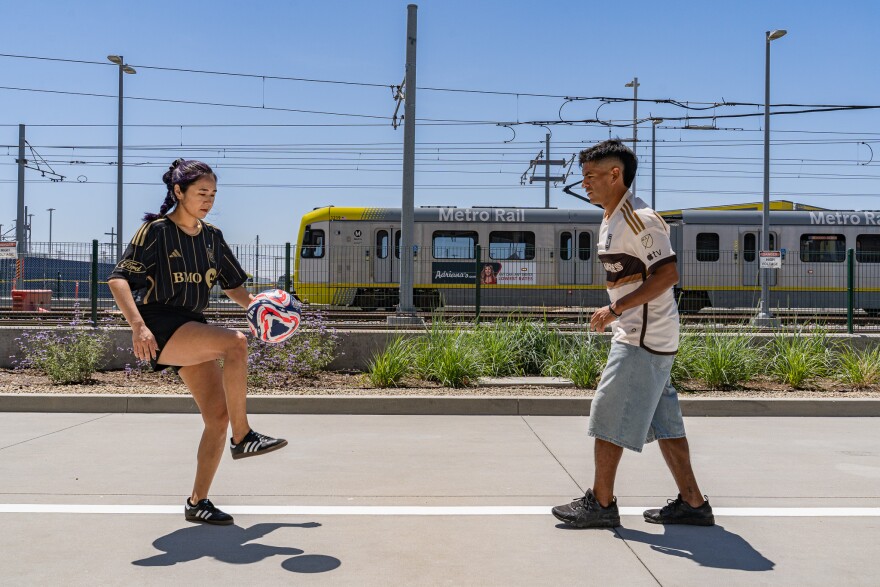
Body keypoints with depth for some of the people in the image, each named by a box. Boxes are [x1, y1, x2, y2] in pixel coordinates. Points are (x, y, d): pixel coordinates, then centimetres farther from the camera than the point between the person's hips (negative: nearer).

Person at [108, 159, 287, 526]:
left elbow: (232, 286, 20)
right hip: (160, 327, -7)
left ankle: (197, 502, 9)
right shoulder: (157, 230, -7)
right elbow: (118, 279, -15)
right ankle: (242, 437, -20)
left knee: (218, 415, -4)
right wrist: (137, 325, -30)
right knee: (234, 343, -31)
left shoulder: (212, 237, 11)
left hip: (193, 329, 7)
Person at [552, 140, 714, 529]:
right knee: (663, 422, 12)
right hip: (635, 335, 10)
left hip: (643, 339, -10)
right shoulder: (611, 222, 15)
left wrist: (615, 310, -23)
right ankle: (692, 503, 19)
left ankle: (601, 503, 7)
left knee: (608, 415, -5)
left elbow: (668, 274, -23)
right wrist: (616, 314, 17)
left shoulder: (639, 219, -16)